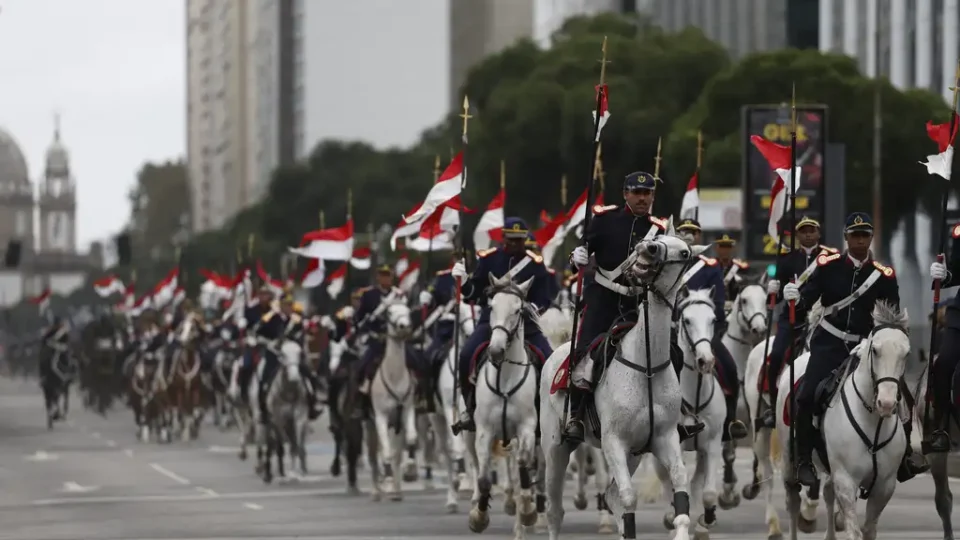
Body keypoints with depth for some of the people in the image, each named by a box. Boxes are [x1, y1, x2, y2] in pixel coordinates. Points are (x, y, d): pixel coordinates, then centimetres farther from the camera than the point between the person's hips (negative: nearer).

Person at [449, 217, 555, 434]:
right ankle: (470, 408, -8)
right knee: (467, 356, -25)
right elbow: (472, 294, 5)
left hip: (525, 322, 1)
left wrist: (533, 308, -19)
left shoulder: (535, 264, 4)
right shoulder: (488, 259, 4)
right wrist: (463, 280, -15)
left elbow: (544, 299, 3)